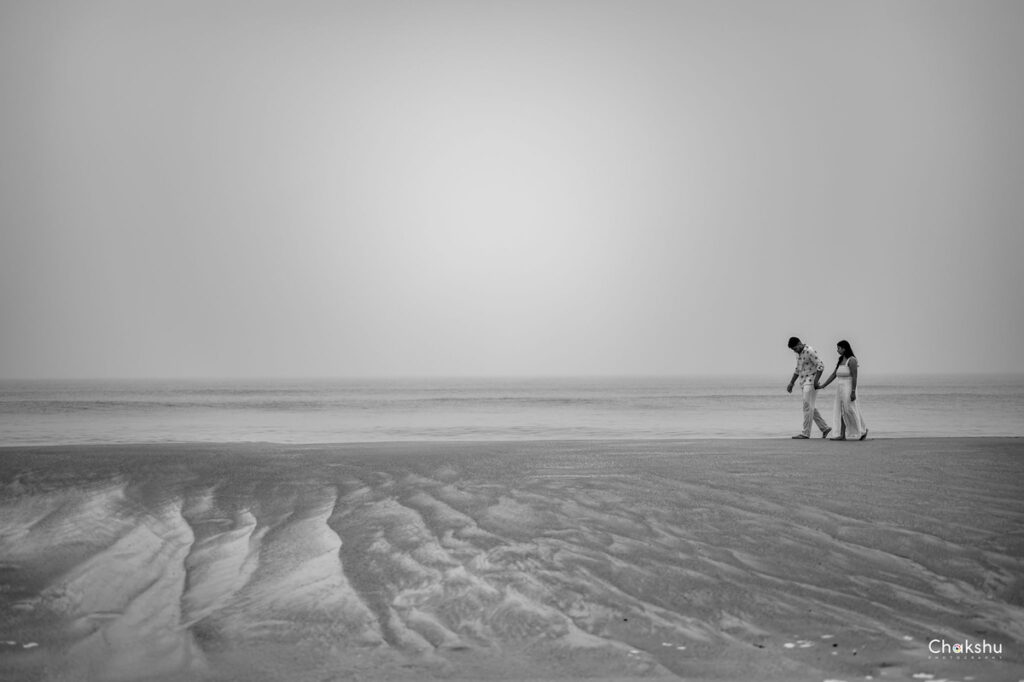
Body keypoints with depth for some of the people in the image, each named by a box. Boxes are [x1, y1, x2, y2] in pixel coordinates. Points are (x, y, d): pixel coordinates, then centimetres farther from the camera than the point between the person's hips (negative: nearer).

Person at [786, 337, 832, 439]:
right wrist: (791, 383, 18)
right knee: (811, 408, 11)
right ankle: (825, 428, 17)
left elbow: (821, 366, -20)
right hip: (804, 383, 10)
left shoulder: (810, 351, -15)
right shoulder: (799, 353, 14)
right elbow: (798, 369, 23)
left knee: (807, 407, -11)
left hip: (811, 382, -10)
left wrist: (816, 381, -26)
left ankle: (806, 433, -11)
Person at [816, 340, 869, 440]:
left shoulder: (851, 360, -12)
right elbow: (833, 375, 17)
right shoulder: (841, 360, 13)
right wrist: (823, 386, 14)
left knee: (850, 411, -5)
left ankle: (863, 430, 11)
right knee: (842, 412, 4)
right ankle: (842, 435, 3)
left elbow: (854, 377, -17)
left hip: (848, 389, -8)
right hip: (840, 389, 8)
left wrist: (853, 392, -21)